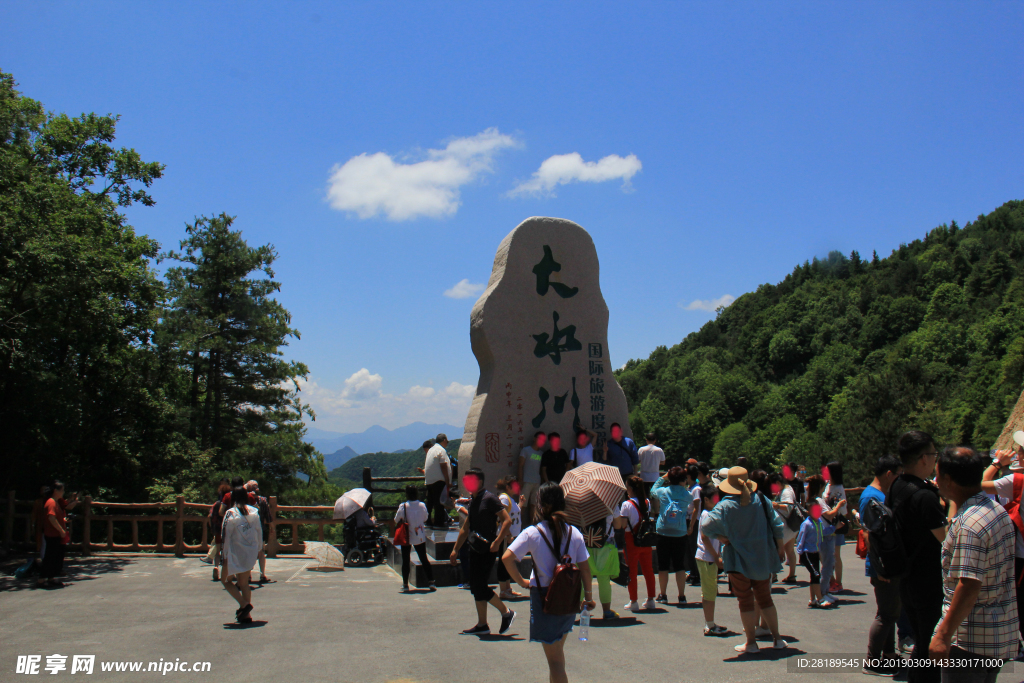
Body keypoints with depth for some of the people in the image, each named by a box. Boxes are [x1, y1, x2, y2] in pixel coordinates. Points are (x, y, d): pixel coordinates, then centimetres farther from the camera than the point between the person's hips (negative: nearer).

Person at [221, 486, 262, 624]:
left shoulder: (231, 514, -10)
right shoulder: (254, 512, 3)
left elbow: (226, 536, -12)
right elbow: (259, 532, 9)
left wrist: (225, 555, -8)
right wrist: (259, 549, 20)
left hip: (236, 553, -5)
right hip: (251, 553, 5)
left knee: (226, 579, 12)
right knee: (244, 583, 15)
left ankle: (244, 604, -6)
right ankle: (246, 615, 13)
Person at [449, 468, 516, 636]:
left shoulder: (489, 499, -11)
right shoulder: (472, 501, 14)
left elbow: (507, 520, -17)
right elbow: (466, 528, 23)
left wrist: (497, 542, -23)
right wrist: (456, 549, 23)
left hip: (487, 550, -9)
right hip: (475, 549, 9)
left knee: (480, 586, -9)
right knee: (475, 587, 8)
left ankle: (506, 613, 9)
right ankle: (482, 625, 16)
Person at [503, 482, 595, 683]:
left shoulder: (533, 533, -10)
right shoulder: (574, 532, -1)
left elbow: (507, 557, -19)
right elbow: (585, 567, 1)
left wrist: (521, 581, -6)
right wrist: (588, 596, 10)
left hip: (544, 597, -4)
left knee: (554, 658, 3)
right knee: (558, 648, 27)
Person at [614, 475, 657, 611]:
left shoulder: (627, 504, -13)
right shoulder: (647, 503, 3)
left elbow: (622, 525, -17)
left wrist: (615, 520, 1)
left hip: (632, 540, -5)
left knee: (632, 571, 3)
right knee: (648, 569, 11)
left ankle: (633, 602, 6)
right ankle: (650, 600, 15)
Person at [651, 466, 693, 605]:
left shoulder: (662, 492, -3)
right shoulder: (687, 495, -4)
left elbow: (653, 490, 18)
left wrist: (662, 478, 25)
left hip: (663, 533, 0)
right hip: (680, 534, 0)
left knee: (663, 566, 8)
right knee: (680, 566, 7)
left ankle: (663, 595, 14)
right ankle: (682, 596, 9)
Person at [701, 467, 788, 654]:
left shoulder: (726, 506, -13)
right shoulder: (761, 500, -2)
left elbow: (706, 526, -22)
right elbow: (777, 525, 1)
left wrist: (724, 539, -10)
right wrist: (780, 548, 12)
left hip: (739, 559, -4)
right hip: (762, 558, 4)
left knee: (745, 601, 6)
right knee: (765, 598, 18)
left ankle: (751, 642, 11)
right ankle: (777, 639, 21)